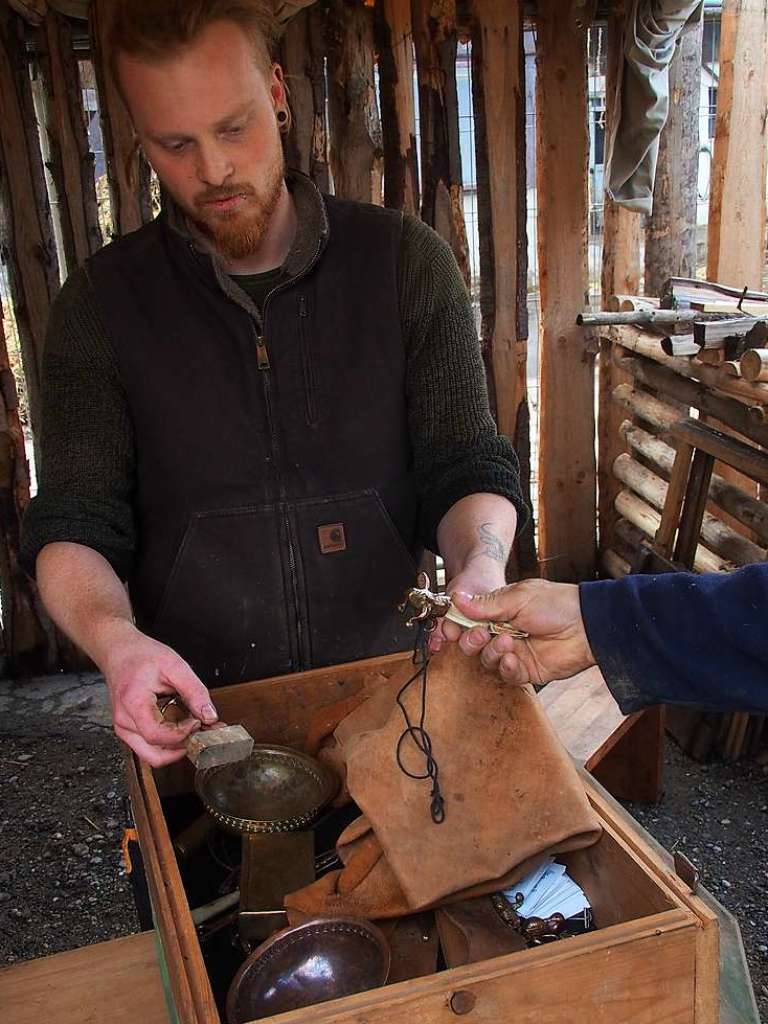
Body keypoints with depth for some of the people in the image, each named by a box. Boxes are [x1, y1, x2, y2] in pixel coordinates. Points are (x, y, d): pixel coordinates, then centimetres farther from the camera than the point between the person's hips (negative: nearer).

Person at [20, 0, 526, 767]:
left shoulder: (406, 262, -1)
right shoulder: (101, 304, -1)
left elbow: (468, 467, 0)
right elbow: (70, 529, -3)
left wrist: (481, 563, -23)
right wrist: (116, 641, -24)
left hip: (387, 687, 0)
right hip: (197, 708, 1)